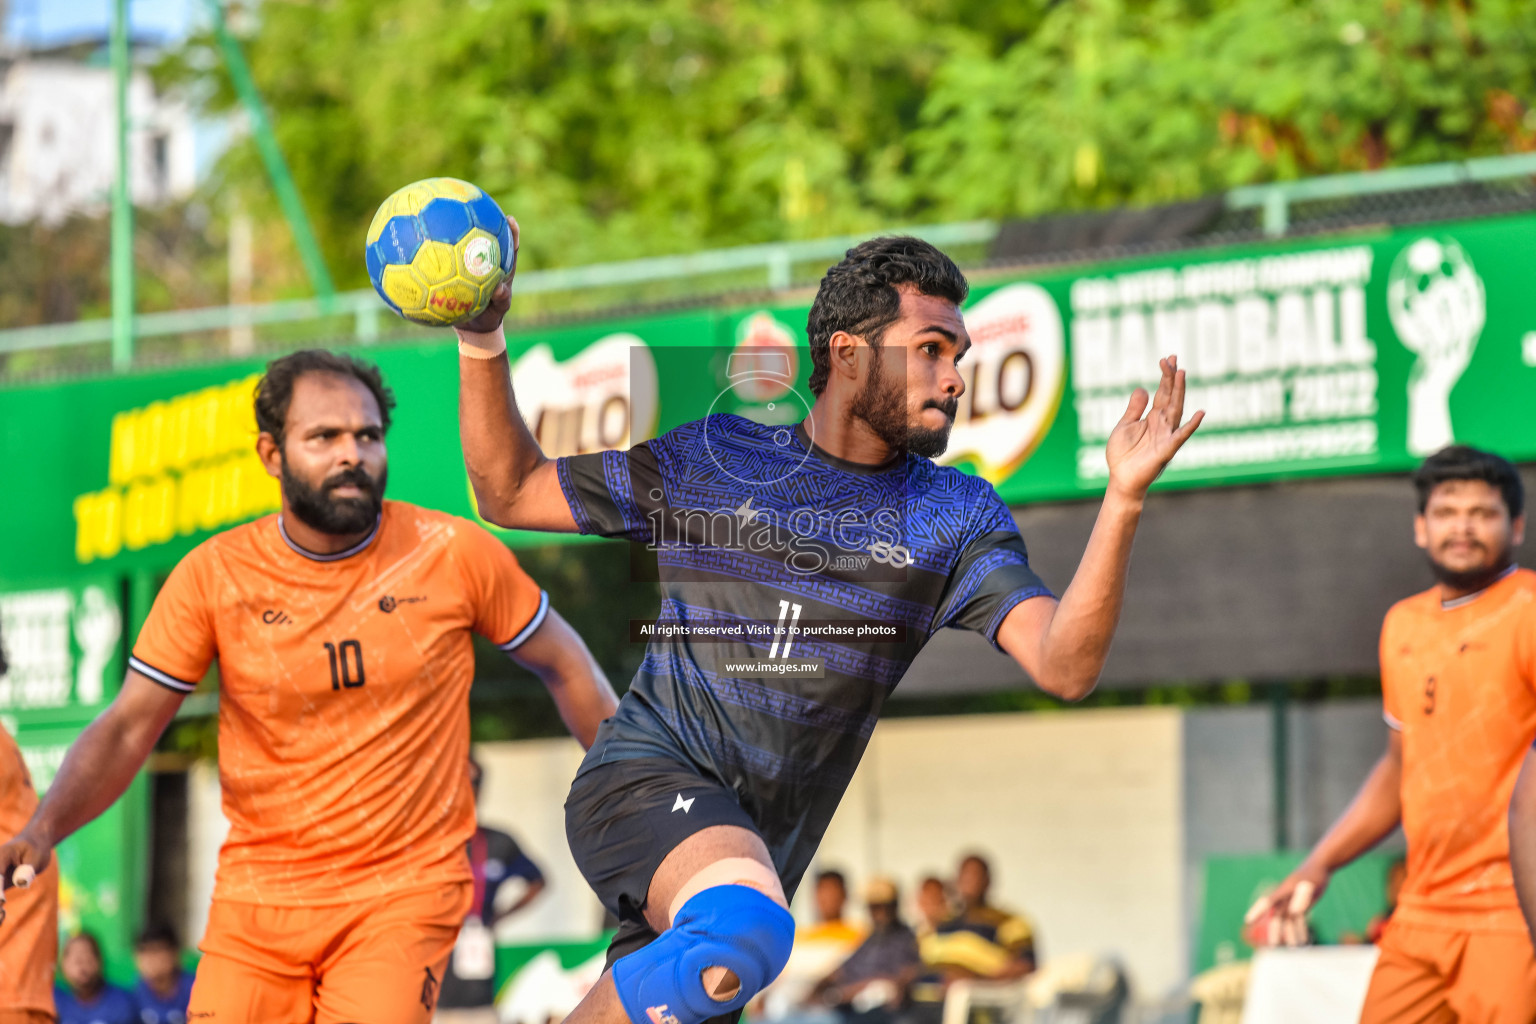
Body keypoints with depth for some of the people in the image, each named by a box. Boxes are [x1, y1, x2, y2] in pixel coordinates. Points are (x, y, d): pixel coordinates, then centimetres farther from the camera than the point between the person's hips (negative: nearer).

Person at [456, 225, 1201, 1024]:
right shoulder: (709, 460, 7)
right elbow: (510, 494, 15)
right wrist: (481, 341, 2)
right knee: (745, 928, -34)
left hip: (756, 853, 4)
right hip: (648, 776, -4)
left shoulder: (956, 516, 7)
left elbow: (1064, 667, -8)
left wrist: (1123, 501, -20)